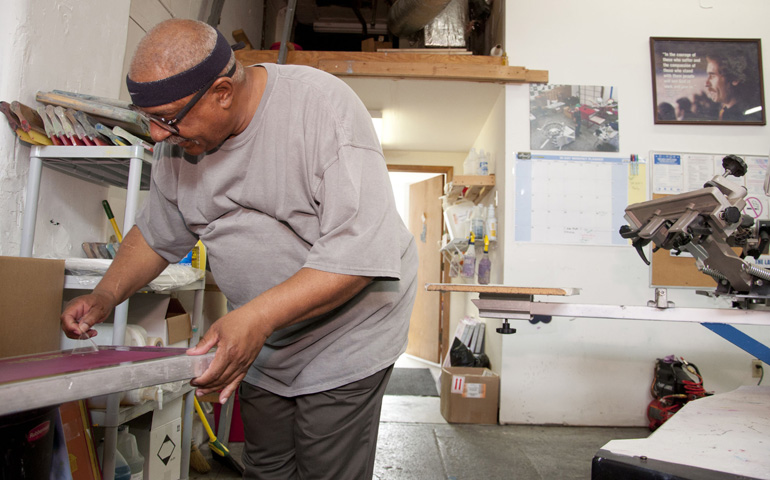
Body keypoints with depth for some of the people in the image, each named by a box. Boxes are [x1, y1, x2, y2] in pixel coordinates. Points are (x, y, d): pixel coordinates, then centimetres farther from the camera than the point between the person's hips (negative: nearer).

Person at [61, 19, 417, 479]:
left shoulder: (324, 106, -24)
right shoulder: (180, 139, -2)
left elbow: (361, 250, -30)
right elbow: (158, 232, 13)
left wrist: (257, 316, -36)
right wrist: (106, 295, -2)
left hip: (344, 337, -5)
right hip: (260, 339, 6)